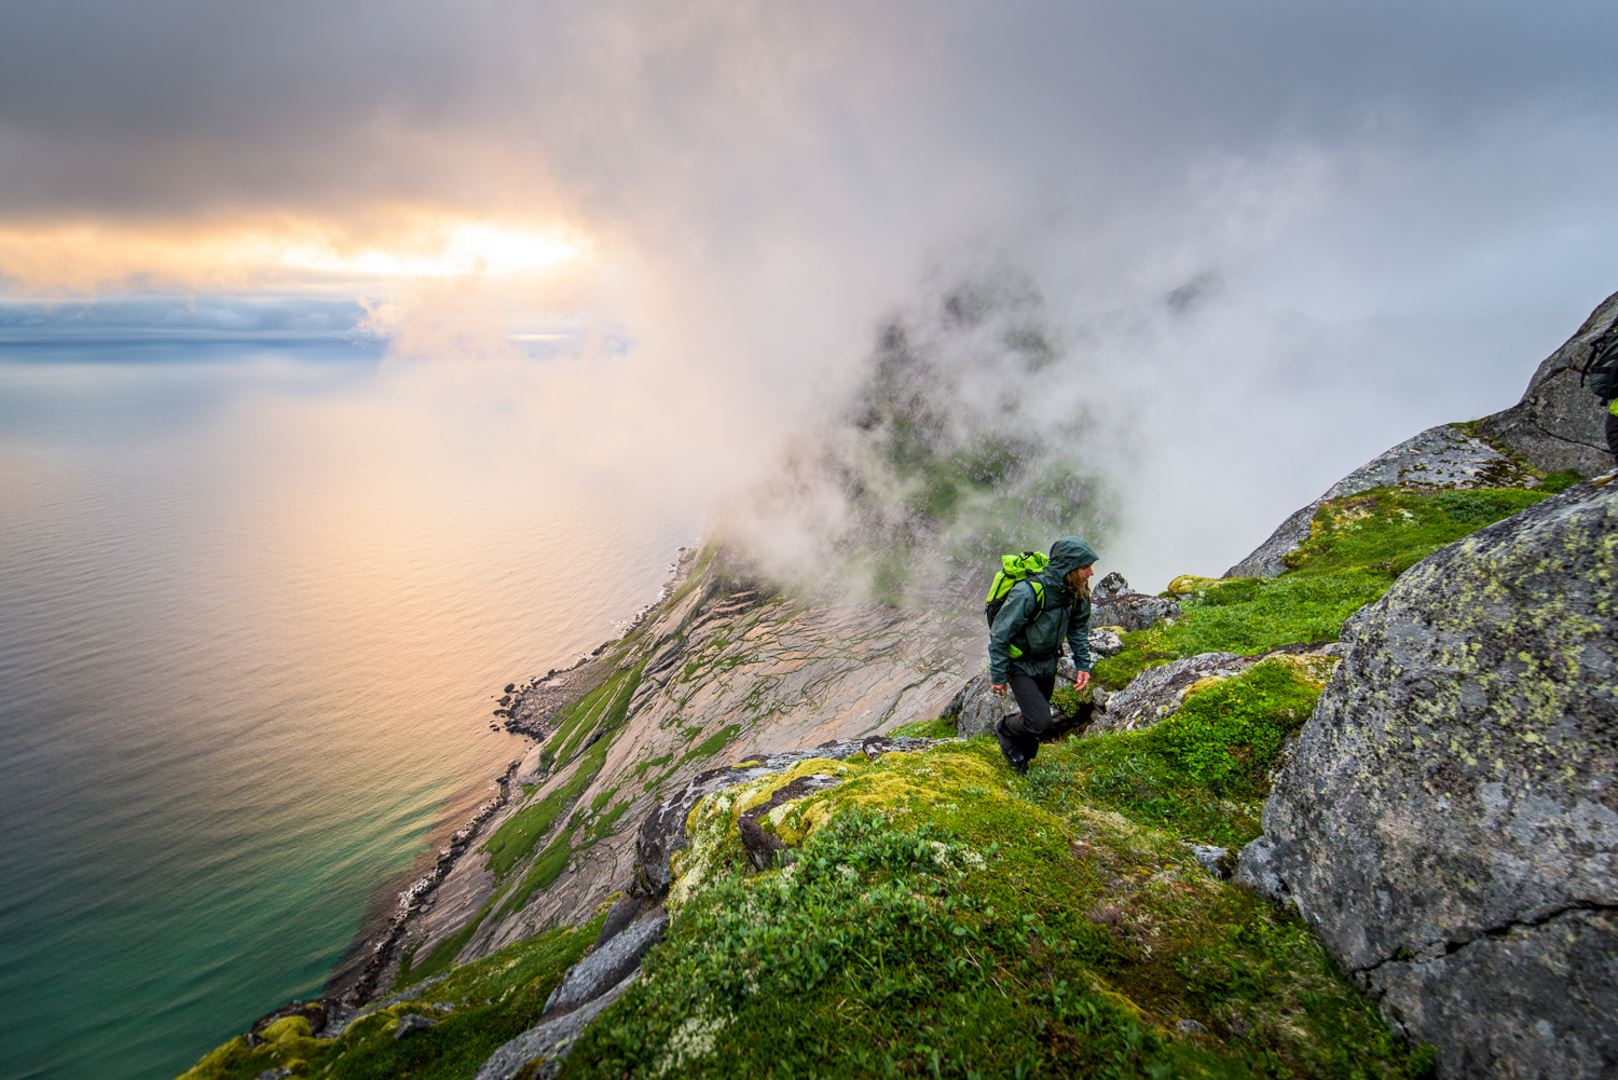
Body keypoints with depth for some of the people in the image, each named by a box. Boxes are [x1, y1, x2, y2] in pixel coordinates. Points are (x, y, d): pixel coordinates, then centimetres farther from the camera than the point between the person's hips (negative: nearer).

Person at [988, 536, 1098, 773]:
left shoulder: (1077, 591, -13)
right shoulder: (1027, 594, -36)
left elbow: (1079, 626, 7)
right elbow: (999, 635, -25)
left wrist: (1083, 664, 2)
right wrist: (999, 676, -17)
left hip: (1047, 662, 7)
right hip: (1020, 664, -7)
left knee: (1034, 717, 20)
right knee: (1040, 721, -14)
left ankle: (1021, 756, 47)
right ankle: (1006, 730, 18)